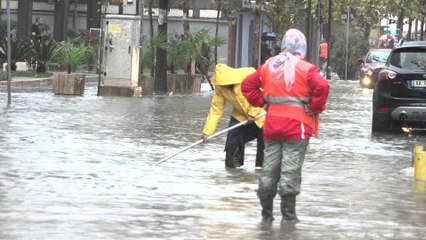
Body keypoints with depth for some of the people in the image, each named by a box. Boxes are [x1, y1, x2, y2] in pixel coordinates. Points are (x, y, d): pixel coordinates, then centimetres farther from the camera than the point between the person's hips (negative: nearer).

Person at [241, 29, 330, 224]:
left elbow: (247, 85, 13)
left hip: (272, 124, 5)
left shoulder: (268, 66, 9)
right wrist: (316, 109, -9)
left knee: (269, 169, 11)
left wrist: (262, 102, 13)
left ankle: (266, 214, 17)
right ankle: (288, 216, -1)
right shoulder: (306, 69, -9)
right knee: (290, 170, -3)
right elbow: (322, 86, -22)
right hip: (296, 127, -5)